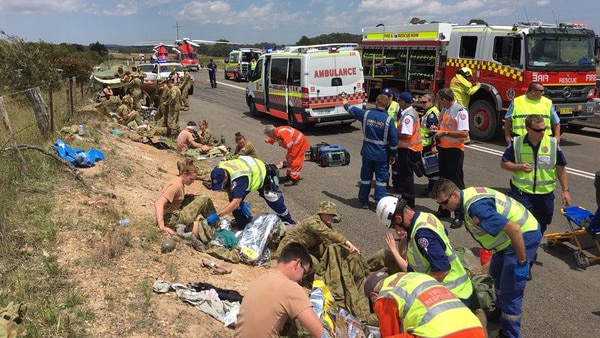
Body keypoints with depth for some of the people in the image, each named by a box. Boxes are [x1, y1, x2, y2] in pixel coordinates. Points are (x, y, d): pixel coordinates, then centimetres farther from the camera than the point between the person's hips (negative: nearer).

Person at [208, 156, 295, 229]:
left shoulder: (239, 178, -48)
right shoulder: (219, 169, -25)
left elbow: (235, 203, -52)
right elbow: (229, 190, -9)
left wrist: (217, 215, -57)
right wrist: (241, 203, -18)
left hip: (262, 174, -6)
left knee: (275, 201, 5)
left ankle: (288, 221, 31)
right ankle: (244, 228, 9)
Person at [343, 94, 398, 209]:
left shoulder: (366, 114, -6)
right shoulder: (389, 120, -14)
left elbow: (353, 110, 14)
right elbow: (394, 139, -12)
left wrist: (346, 104, 36)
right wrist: (393, 155, 0)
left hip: (367, 152, 3)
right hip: (382, 155, -3)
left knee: (366, 177, 16)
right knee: (381, 179, 6)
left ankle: (363, 201, 26)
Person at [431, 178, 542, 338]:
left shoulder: (476, 207, -32)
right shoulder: (468, 194, -1)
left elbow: (514, 229, -34)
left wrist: (522, 262, -26)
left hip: (524, 236, -11)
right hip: (510, 236, 11)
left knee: (510, 290, -4)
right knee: (496, 273, 28)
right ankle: (501, 310, 49)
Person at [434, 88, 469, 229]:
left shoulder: (461, 111, -16)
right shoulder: (444, 109, 10)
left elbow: (464, 133, -24)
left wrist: (445, 133, -21)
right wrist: (437, 129, 5)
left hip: (455, 150, -9)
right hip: (443, 148, 9)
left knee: (457, 182, -3)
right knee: (443, 180, 17)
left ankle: (459, 215, 2)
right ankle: (444, 209, 30)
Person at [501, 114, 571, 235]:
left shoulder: (553, 143, -3)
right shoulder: (516, 143, -6)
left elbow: (561, 169, 5)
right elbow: (504, 163, 2)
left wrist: (565, 190, 3)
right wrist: (520, 167, -16)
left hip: (545, 194, 3)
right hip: (522, 193, -2)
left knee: (541, 226, 17)